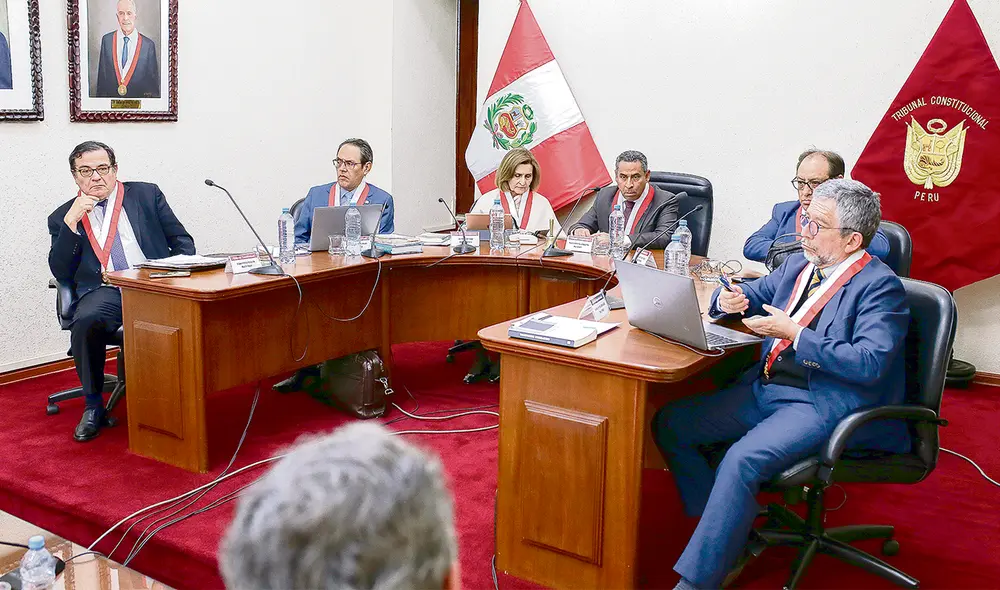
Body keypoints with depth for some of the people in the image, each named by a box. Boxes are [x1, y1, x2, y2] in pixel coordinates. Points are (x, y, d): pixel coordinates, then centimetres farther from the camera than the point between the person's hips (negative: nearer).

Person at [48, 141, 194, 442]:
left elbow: (183, 242, 14)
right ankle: (93, 406, -13)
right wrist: (71, 222, -3)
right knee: (86, 321, -34)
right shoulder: (62, 217, 17)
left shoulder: (146, 194, 16)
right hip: (104, 291, 0)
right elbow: (60, 273, 6)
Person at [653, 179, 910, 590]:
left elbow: (870, 363, -21)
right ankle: (727, 533, 5)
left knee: (742, 460, -32)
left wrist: (794, 334, -23)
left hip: (822, 405, -8)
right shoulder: (797, 266, 13)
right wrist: (729, 300, 1)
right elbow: (748, 294, 26)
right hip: (765, 388, 9)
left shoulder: (880, 287, -9)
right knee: (668, 424, -2)